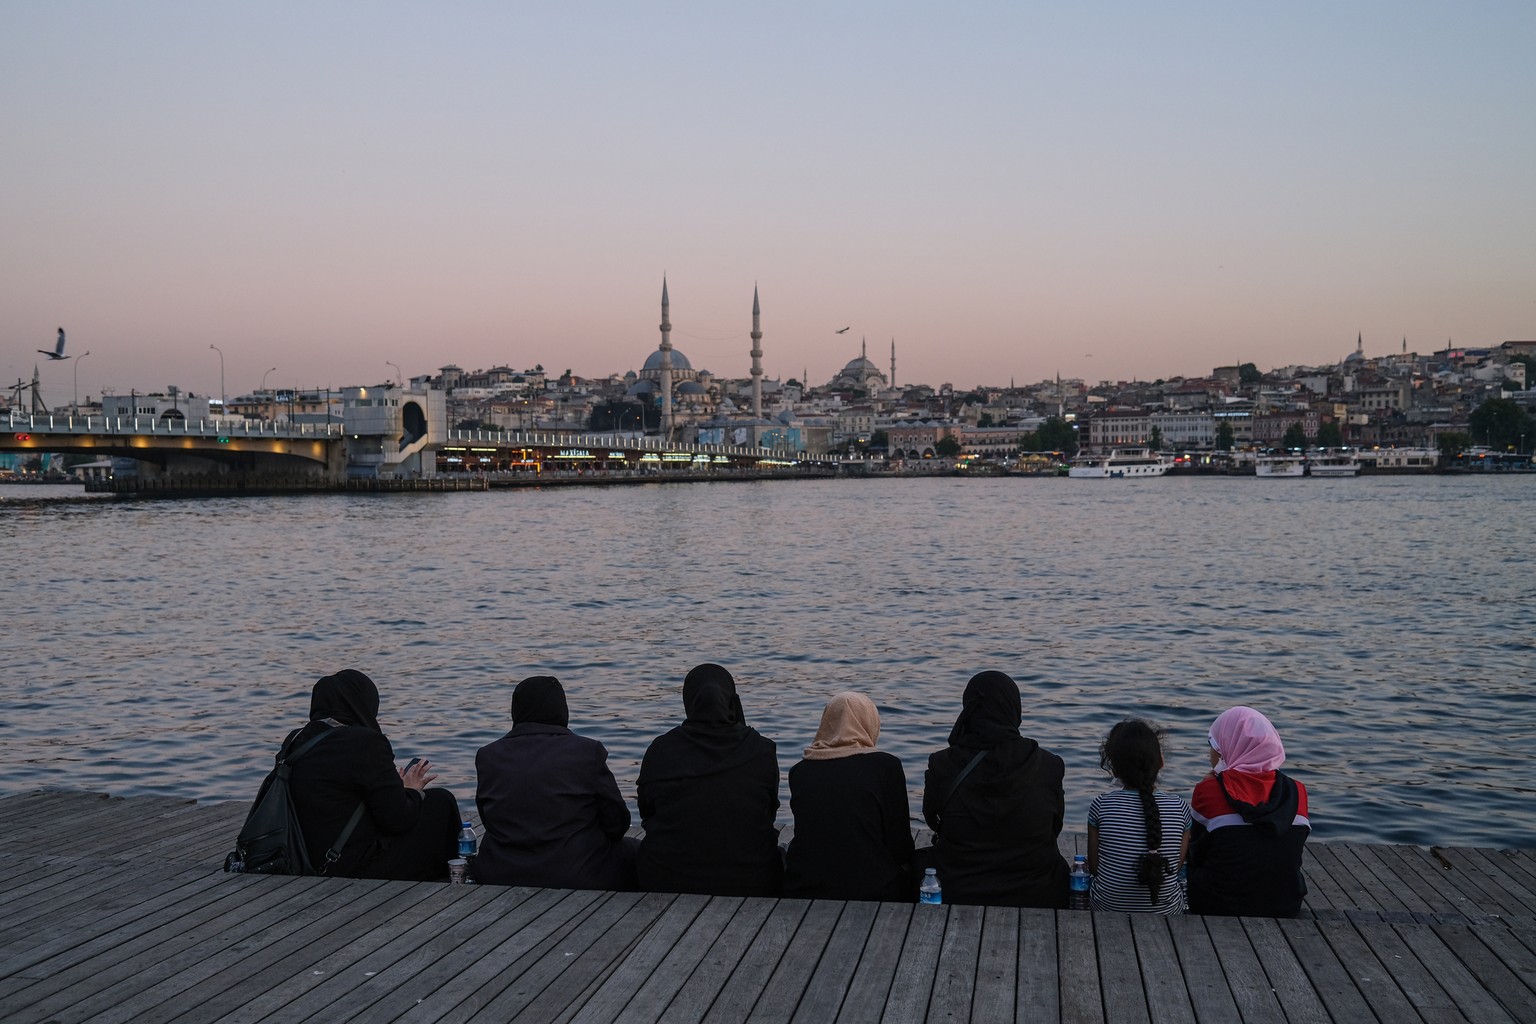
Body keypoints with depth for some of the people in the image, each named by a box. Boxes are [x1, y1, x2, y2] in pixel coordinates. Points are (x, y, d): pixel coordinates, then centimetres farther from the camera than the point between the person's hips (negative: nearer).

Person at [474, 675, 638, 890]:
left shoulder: (488, 756, -2)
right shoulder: (588, 751, -10)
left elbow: (488, 820, 7)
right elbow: (617, 823, -4)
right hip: (577, 879, -4)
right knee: (635, 851, 24)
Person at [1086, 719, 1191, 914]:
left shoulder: (1101, 806, -14)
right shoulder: (1180, 807, -12)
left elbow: (1093, 867, -4)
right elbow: (1177, 865, -1)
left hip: (1106, 908, 0)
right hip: (1166, 912, 0)